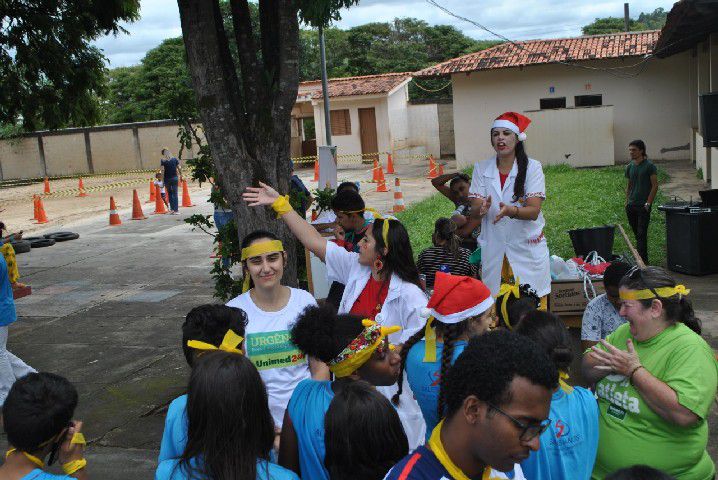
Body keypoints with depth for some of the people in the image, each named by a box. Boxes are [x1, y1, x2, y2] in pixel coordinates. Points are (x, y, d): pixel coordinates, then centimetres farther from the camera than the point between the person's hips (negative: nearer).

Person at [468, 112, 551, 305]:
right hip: (493, 248, 2)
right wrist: (482, 208, -25)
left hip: (527, 247, -2)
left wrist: (510, 211, -32)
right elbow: (474, 212, -2)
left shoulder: (532, 167, -3)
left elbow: (534, 211, -12)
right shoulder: (481, 168, 4)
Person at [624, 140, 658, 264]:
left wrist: (648, 203, -14)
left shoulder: (649, 166, -7)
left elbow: (655, 186, -9)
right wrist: (627, 201, 11)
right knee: (636, 233, 13)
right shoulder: (629, 167, 10)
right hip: (631, 206, 6)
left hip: (643, 206, -6)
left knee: (641, 234, -9)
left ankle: (643, 260, -7)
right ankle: (636, 257, 23)